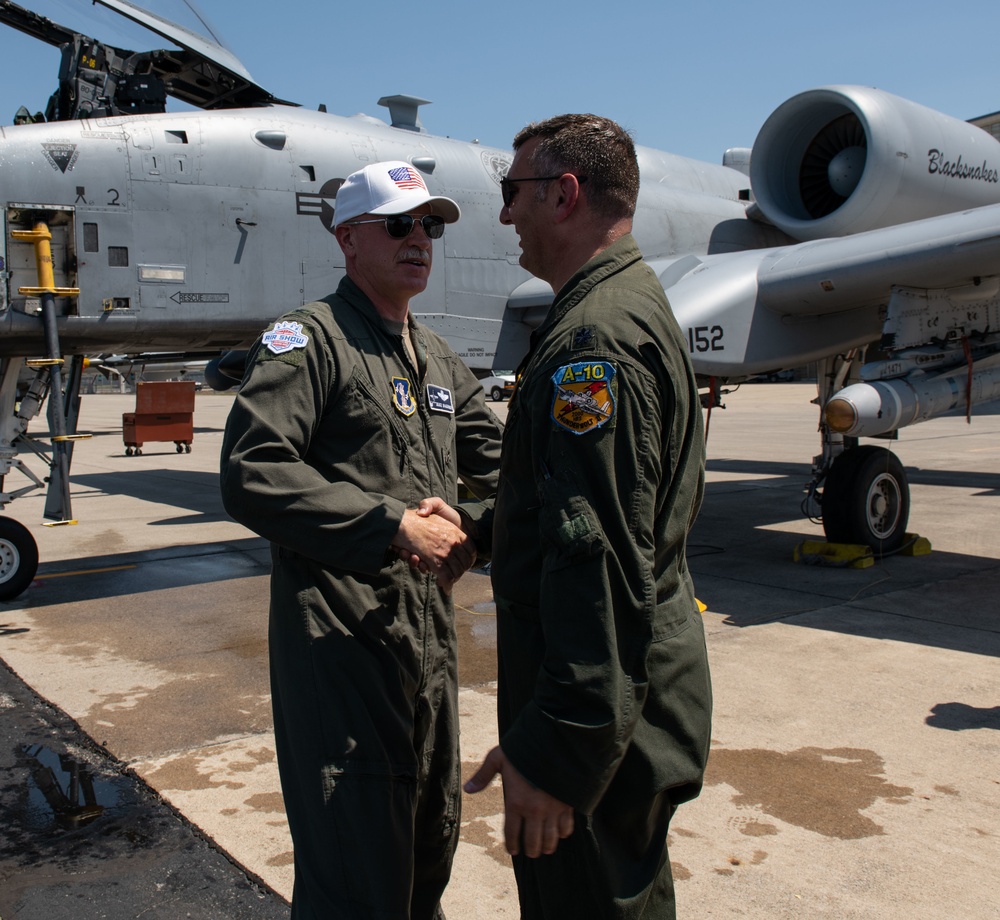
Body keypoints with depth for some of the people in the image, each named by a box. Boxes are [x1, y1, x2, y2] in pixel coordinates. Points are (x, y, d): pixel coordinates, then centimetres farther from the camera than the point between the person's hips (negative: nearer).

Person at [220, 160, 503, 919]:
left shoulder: (438, 359, 17)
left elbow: (494, 456, 16)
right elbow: (250, 477, -21)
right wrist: (393, 526, -23)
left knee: (432, 835, 23)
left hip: (430, 625, 8)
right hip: (342, 634, -8)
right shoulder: (308, 339, -10)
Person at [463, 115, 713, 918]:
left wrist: (555, 749, -26)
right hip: (645, 689, 11)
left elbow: (598, 562, -28)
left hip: (599, 708, -11)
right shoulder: (644, 308, 14)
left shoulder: (593, 338, -22)